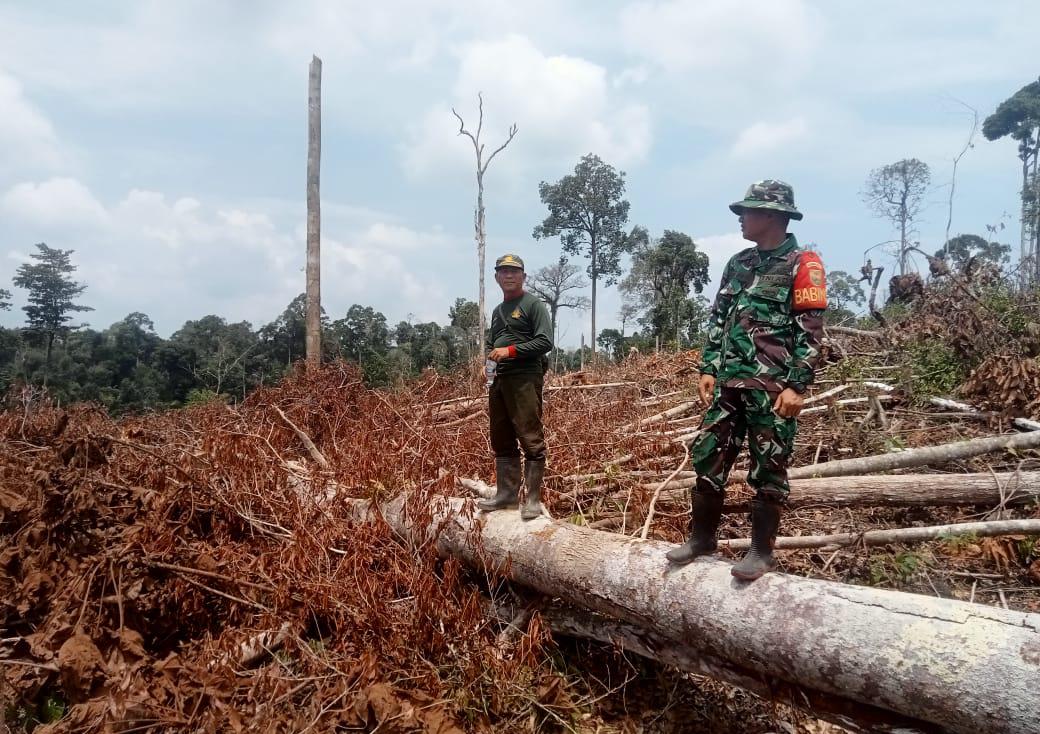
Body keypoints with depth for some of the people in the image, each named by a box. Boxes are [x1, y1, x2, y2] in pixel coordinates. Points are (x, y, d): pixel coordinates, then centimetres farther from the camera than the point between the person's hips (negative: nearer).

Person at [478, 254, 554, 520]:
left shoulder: (533, 304, -1)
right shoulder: (498, 311, 22)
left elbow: (545, 342, -11)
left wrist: (510, 351, -15)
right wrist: (490, 354, 11)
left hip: (525, 379, -8)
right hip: (499, 380, 8)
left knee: (531, 440, -9)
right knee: (502, 441, 11)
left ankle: (533, 499, -5)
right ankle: (507, 493, 20)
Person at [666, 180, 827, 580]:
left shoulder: (802, 265, -5)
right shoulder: (738, 263, 15)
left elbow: (810, 332, -10)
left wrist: (796, 386, -16)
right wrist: (708, 369, 8)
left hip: (773, 386, -6)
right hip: (729, 382, 7)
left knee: (768, 469, 2)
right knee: (708, 457, 8)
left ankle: (762, 551, 14)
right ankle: (702, 536, 21)